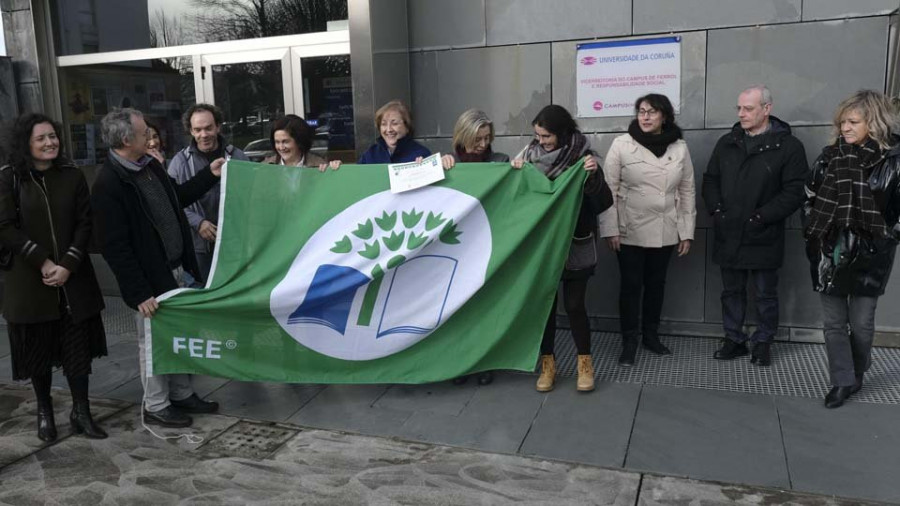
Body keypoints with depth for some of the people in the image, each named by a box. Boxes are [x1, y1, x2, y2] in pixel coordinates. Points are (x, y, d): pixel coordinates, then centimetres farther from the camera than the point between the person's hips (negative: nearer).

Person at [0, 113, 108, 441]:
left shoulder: (73, 176, 2)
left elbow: (84, 224, 0)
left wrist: (68, 265, -11)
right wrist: (42, 262, -13)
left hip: (73, 278, 1)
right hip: (29, 279, -1)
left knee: (78, 348, 3)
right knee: (38, 349, 9)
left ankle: (81, 412, 16)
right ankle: (44, 412, 26)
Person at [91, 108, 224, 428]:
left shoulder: (150, 165, 5)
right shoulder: (108, 184, -20)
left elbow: (177, 198, 23)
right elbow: (115, 247, -21)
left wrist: (209, 174, 16)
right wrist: (139, 293, -21)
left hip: (176, 270, 8)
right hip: (150, 279, -8)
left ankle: (182, 394, 36)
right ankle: (155, 407, 25)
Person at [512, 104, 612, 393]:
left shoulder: (582, 158, -10)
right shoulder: (531, 155, -2)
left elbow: (604, 203, -13)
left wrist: (594, 175, -29)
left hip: (574, 246, -3)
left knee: (574, 305, 2)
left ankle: (585, 364, 20)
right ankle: (547, 364, 21)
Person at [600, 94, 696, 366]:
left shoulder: (680, 147, 2)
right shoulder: (621, 144, -6)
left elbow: (687, 191, 6)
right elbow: (609, 189, -7)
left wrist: (687, 231, 4)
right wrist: (610, 229, -11)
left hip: (665, 231, 3)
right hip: (630, 230, -3)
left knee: (656, 283, 14)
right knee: (630, 285, 3)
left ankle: (651, 335, 30)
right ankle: (629, 342, 15)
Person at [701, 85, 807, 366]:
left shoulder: (788, 146, -6)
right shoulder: (727, 142, 9)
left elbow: (794, 192, -12)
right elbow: (710, 180, 12)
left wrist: (761, 217, -17)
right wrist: (716, 209, -4)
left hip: (763, 238, -4)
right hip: (728, 235, 4)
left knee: (766, 294, 9)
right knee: (732, 291, 13)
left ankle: (763, 343, 25)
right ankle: (734, 340, 27)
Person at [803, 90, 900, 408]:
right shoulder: (830, 156, 4)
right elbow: (809, 197, 12)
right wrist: (814, 233, 6)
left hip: (869, 256, -3)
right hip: (829, 253, 3)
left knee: (862, 323, 9)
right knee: (833, 322, 6)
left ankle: (856, 377, 29)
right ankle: (842, 381, 15)